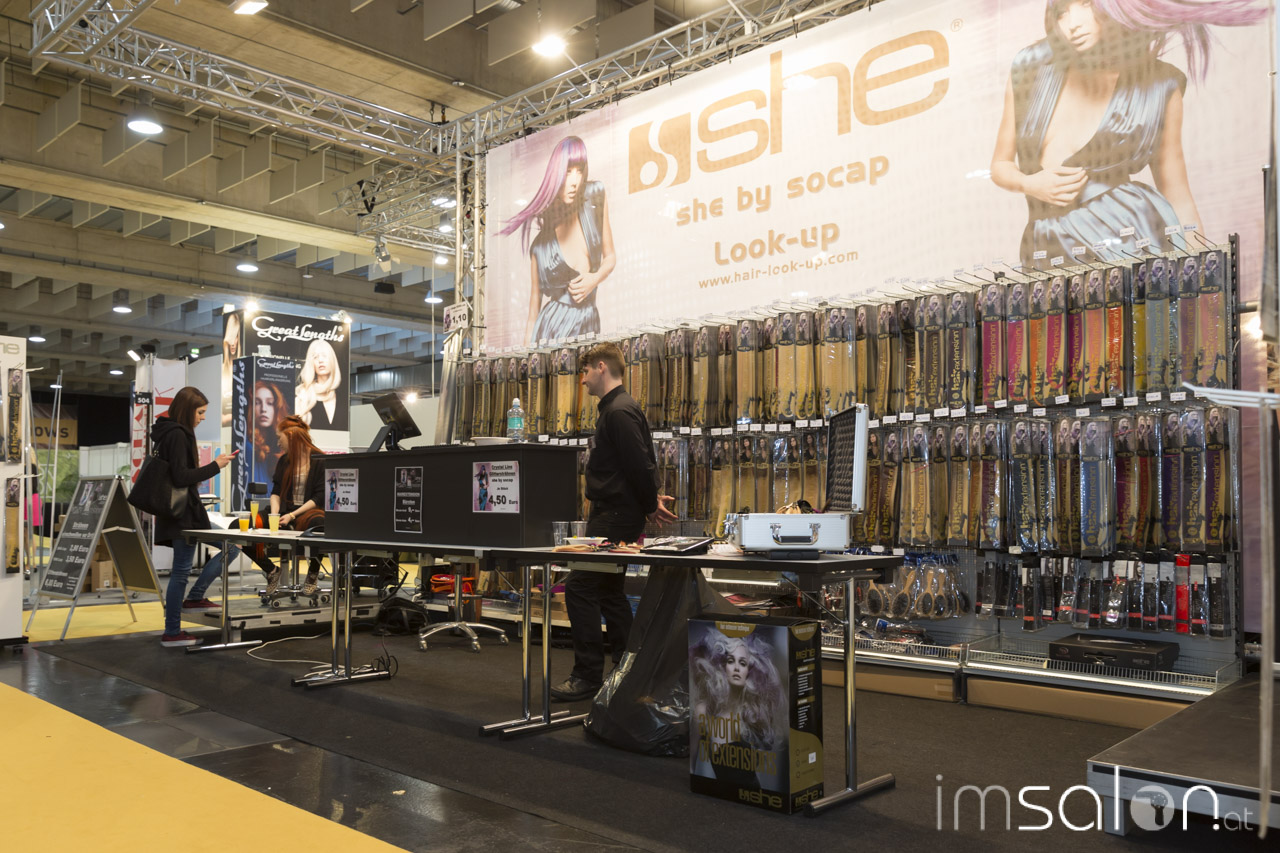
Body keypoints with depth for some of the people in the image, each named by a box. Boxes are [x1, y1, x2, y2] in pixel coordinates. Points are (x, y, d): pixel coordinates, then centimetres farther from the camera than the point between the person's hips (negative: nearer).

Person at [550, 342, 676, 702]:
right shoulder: (616, 408, 18)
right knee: (609, 591, 15)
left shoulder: (619, 411, -16)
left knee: (580, 587, -9)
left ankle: (588, 674, -4)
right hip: (612, 514, 11)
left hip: (615, 517, -11)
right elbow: (642, 465, 21)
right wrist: (651, 500, 10)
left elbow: (639, 465, -21)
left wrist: (650, 506, -10)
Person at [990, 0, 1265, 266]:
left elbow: (1178, 198, 9)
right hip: (1050, 254, 1)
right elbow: (1000, 166, 15)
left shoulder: (1158, 85, 5)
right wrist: (1029, 184, -7)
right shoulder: (1030, 69, 6)